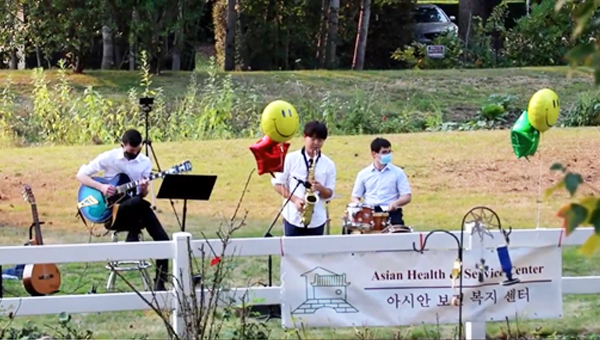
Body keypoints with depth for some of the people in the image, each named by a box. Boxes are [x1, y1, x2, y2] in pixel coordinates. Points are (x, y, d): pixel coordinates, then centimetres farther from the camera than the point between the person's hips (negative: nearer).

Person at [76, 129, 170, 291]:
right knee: (139, 203, -37)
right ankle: (133, 240, -18)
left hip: (134, 213, 4)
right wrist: (101, 187, -20)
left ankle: (160, 282, -5)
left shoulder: (145, 162, 5)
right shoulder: (109, 158, -6)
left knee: (163, 240, -15)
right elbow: (81, 175, -5)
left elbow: (142, 195, 9)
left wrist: (144, 189, -16)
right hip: (111, 211, -4)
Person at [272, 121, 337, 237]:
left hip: (317, 221, 2)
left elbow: (329, 193, 6)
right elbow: (278, 184, 0)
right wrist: (294, 199, -14)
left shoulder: (328, 165, 4)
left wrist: (320, 188, -18)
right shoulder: (290, 159, -2)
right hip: (293, 218, -2)